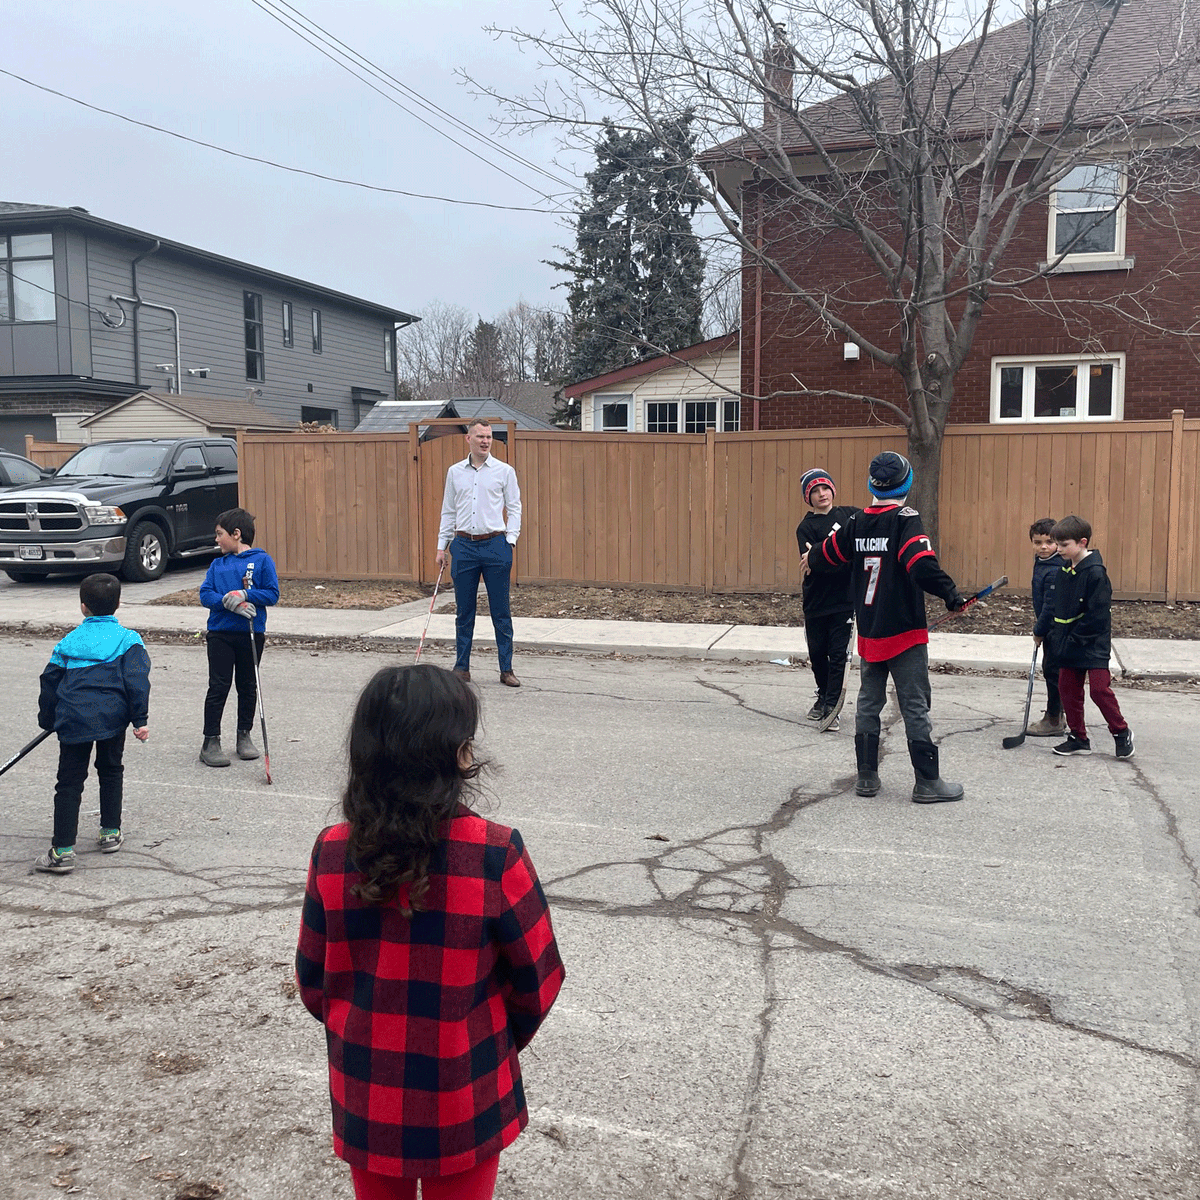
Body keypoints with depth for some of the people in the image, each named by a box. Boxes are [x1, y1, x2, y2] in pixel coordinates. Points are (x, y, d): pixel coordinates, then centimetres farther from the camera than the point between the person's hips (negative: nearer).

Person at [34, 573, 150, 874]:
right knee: (111, 773, 21)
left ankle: (62, 850, 0)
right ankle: (110, 833, 28)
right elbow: (137, 680, -8)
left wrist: (48, 720, 25)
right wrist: (139, 720, -7)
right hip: (112, 717, 0)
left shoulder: (69, 641, 9)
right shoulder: (127, 639, 2)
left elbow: (49, 682, 14)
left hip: (73, 720, 0)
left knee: (69, 783, 4)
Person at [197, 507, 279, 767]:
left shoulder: (261, 560, -1)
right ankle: (211, 742, 5)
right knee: (218, 687, 0)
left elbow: (272, 594, -7)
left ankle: (244, 735, 26)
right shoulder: (217, 565, 9)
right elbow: (205, 595, 0)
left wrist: (245, 595, -20)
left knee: (248, 686, 11)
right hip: (220, 633, 2)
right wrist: (227, 602, -17)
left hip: (252, 633, -1)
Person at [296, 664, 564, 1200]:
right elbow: (537, 977, -12)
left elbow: (313, 979, -2)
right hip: (462, 1104, -2)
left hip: (364, 1092, 3)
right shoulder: (496, 856, -23)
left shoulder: (331, 853, -14)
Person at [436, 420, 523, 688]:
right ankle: (461, 668, 16)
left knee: (501, 612, 1)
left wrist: (510, 540, -8)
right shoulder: (455, 472, 10)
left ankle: (506, 669, 9)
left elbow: (514, 508, 3)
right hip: (464, 545, 2)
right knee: (464, 612, 7)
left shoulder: (504, 471, 3)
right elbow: (448, 511, 14)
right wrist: (442, 546, 10)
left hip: (495, 546, -2)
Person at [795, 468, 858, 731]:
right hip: (816, 600, 0)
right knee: (817, 652, 12)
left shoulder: (849, 515, 6)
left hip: (845, 598, 0)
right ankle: (823, 696, 36)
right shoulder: (806, 527, -1)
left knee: (838, 654, -5)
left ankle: (831, 706, 0)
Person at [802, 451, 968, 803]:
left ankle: (867, 777, 18)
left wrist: (811, 557, 37)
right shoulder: (905, 520, -13)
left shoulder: (856, 524, 4)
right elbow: (921, 564, -28)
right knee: (915, 707, 0)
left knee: (868, 702, 14)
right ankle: (927, 782, 5)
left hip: (869, 633, 6)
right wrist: (949, 592, -22)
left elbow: (823, 558, 16)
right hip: (905, 633, -6)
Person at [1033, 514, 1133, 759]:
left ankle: (1121, 732, 12)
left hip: (1093, 644, -8)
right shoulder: (1064, 570, 7)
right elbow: (1052, 604, 16)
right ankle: (1078, 738, 19)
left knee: (1099, 688, -8)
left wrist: (1074, 639, -16)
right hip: (1068, 645, 8)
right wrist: (1040, 631, 14)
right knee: (1068, 688, 9)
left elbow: (1097, 614, -19)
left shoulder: (1095, 572, -17)